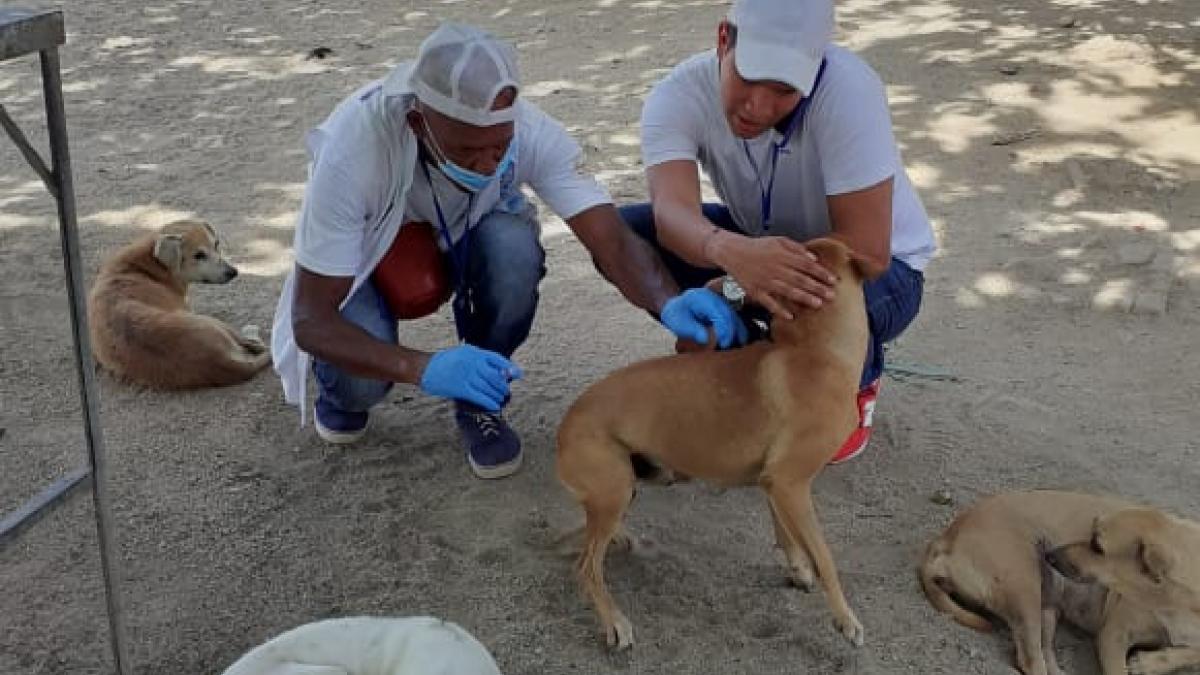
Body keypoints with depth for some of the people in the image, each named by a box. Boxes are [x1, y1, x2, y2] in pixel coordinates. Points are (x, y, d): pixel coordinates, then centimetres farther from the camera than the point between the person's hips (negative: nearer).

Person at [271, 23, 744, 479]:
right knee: (360, 383, -31)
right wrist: (421, 368, -54)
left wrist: (669, 303, -56)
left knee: (514, 246, -34)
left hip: (463, 240, 2)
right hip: (366, 253, -2)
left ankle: (480, 402, -7)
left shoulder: (529, 130, -33)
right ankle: (340, 384, 9)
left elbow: (613, 241, -33)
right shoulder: (351, 147, -38)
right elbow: (310, 320, -36)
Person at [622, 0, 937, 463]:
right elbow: (672, 212, -40)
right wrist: (730, 250, -63)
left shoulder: (845, 88, -33)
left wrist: (731, 286, -37)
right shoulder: (679, 96, -23)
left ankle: (854, 383, 0)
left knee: (814, 312, -39)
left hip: (877, 268, -4)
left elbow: (868, 251, -34)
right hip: (763, 241, 4)